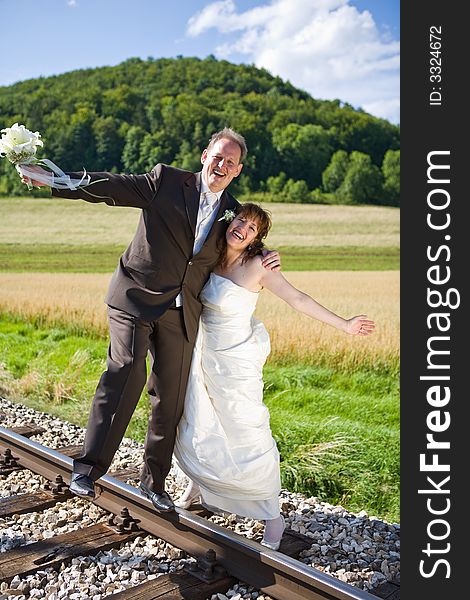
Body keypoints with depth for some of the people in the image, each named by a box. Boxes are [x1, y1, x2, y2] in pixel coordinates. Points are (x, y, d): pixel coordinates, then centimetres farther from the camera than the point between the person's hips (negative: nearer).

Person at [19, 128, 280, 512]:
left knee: (170, 399, 7)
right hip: (137, 297, -4)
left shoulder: (233, 213, 12)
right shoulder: (167, 181, 1)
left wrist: (266, 263, 2)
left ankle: (154, 482, 23)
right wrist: (56, 180, -16)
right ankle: (89, 468, -14)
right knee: (126, 371, -23)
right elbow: (111, 186, -5)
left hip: (181, 314, 4)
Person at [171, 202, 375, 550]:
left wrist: (344, 325, -11)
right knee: (194, 428, 12)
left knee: (250, 436, -2)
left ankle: (273, 517, 15)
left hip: (237, 360, -5)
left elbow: (297, 299, -13)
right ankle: (197, 484, 42)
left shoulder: (257, 266, -17)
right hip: (205, 354, 5)